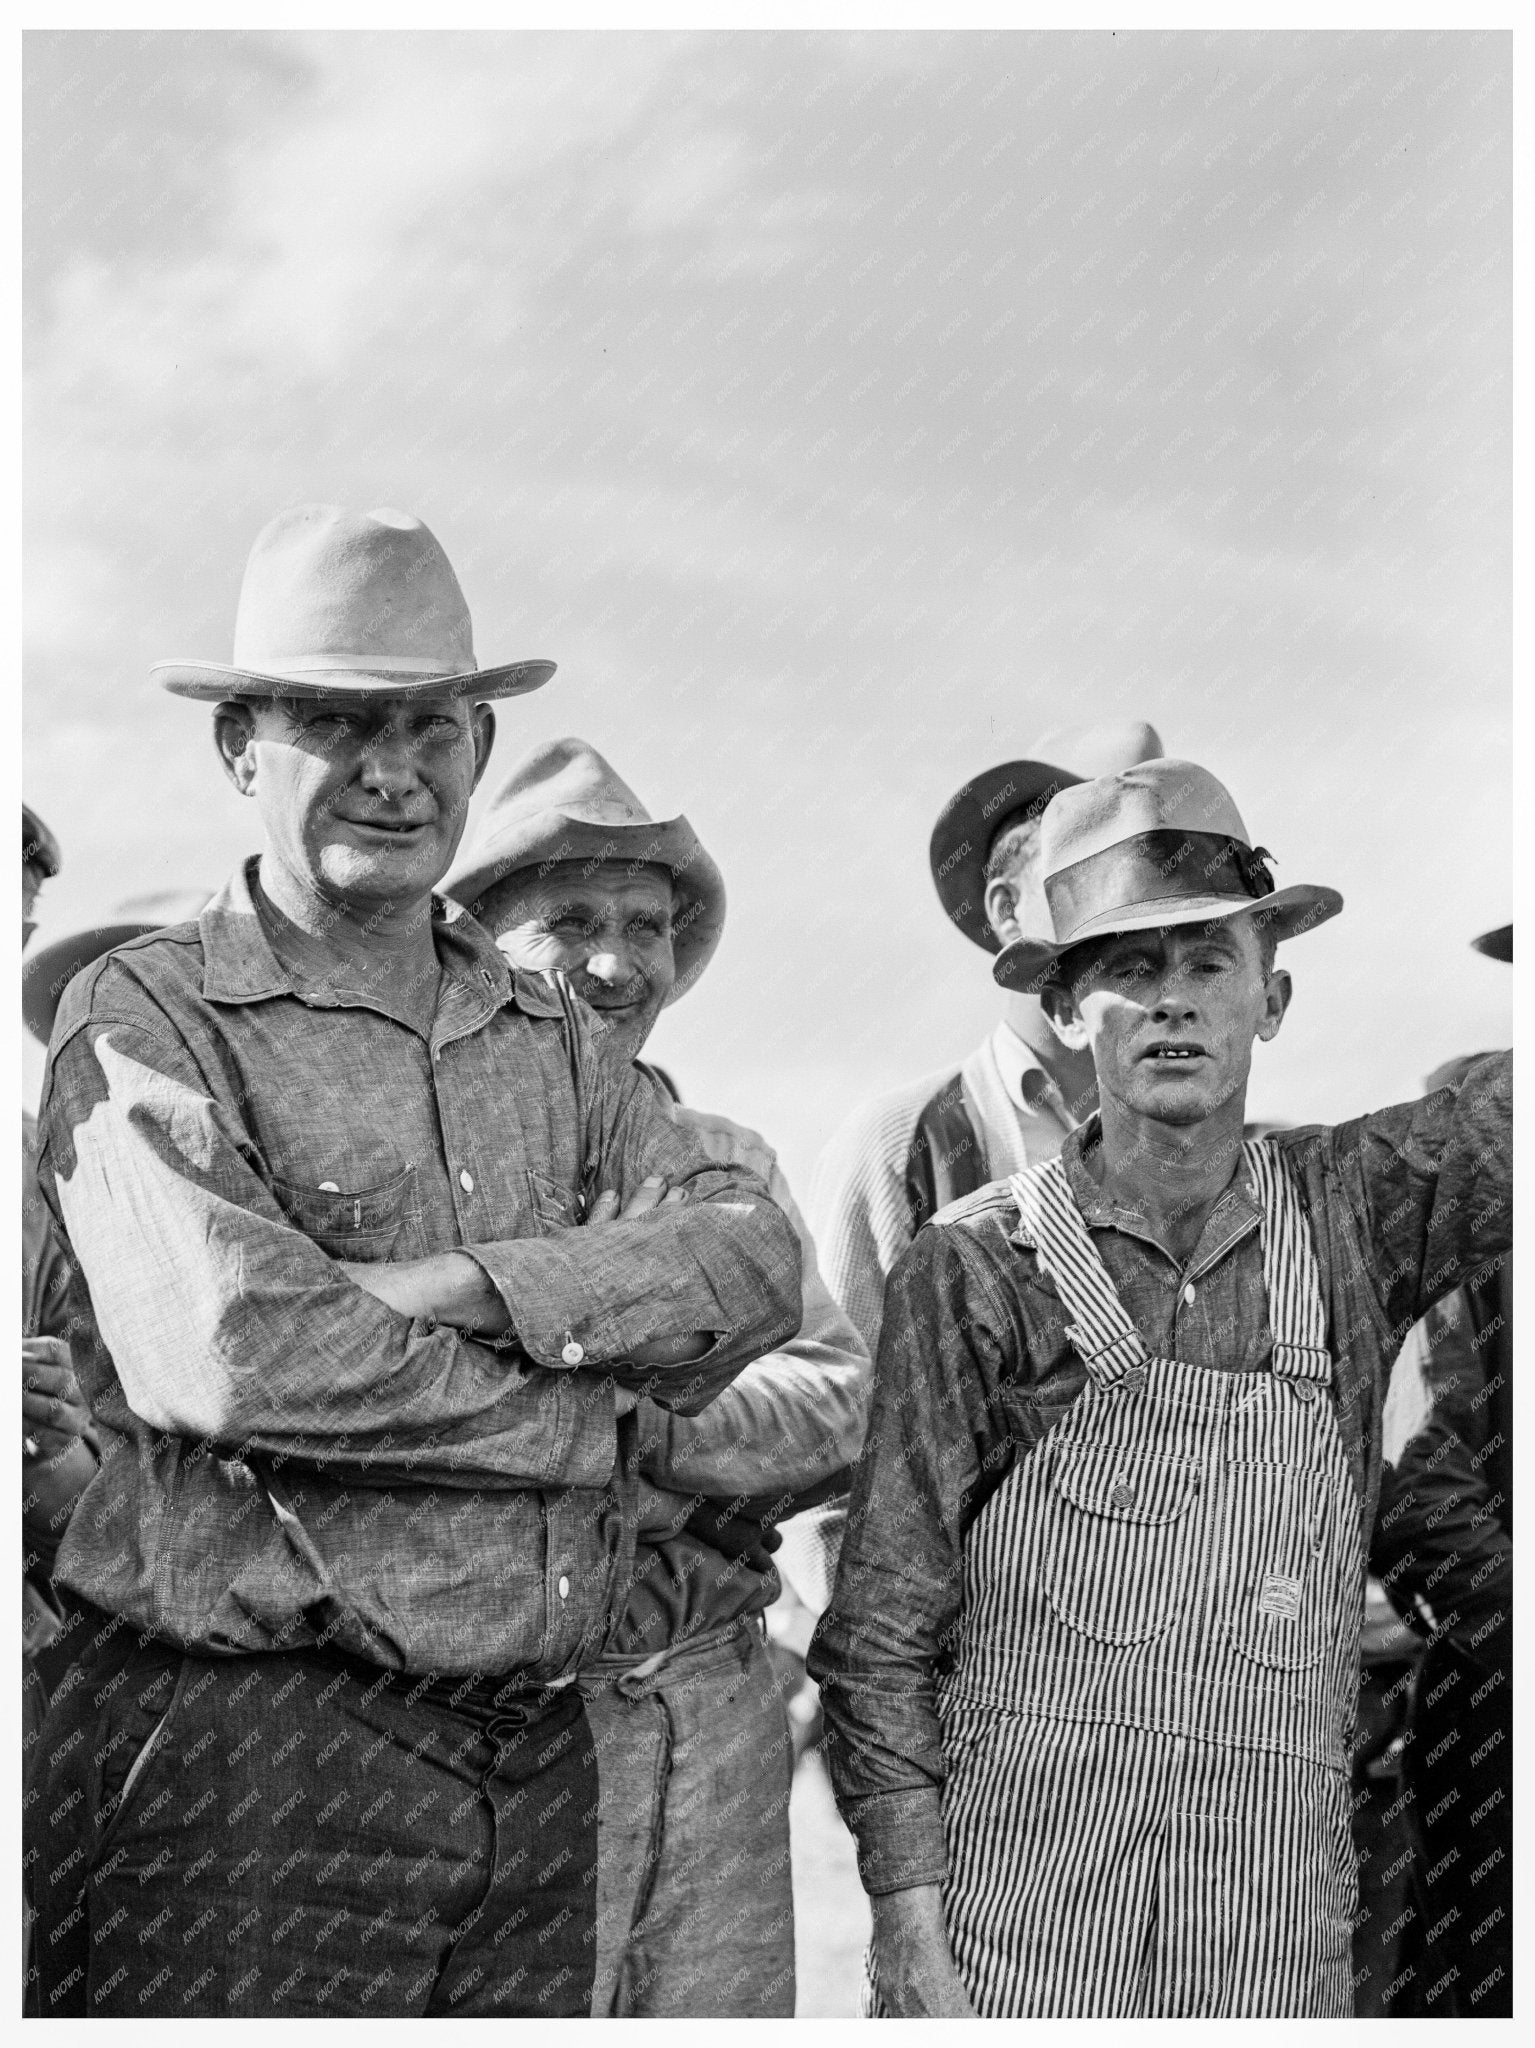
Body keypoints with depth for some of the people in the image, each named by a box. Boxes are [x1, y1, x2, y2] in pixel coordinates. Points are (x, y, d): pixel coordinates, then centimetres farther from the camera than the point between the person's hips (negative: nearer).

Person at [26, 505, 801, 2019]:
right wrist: (590, 1411, -8)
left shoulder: (547, 1039, 14)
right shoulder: (143, 1019, -4)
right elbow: (225, 1350, -18)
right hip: (243, 1762, -5)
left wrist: (479, 1291, -16)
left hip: (535, 1763, 6)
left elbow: (752, 1258, 0)